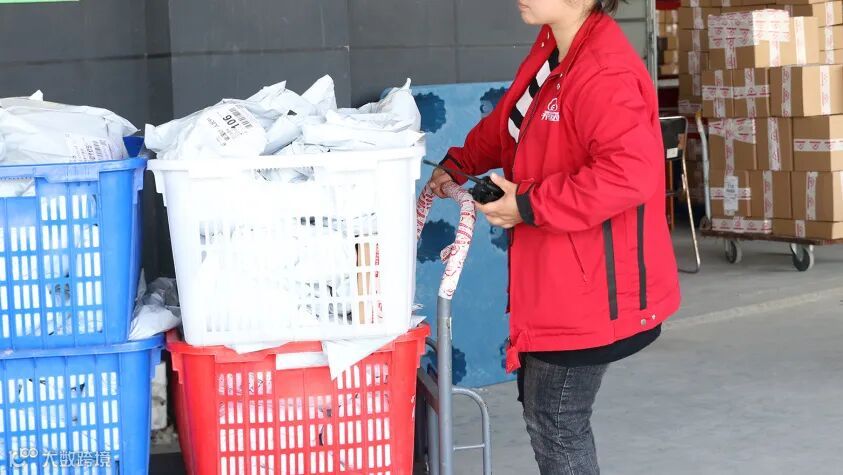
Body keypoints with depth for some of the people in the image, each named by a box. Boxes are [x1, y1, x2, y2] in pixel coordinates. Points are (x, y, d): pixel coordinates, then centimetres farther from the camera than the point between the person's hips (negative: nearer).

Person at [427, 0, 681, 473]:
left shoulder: (605, 74, -26)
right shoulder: (552, 49, 7)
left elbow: (629, 174, -35)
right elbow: (509, 124, 24)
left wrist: (529, 207, -27)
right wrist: (459, 164, 12)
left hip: (588, 287, -10)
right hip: (556, 280, 10)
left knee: (555, 422, 0)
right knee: (543, 408, 21)